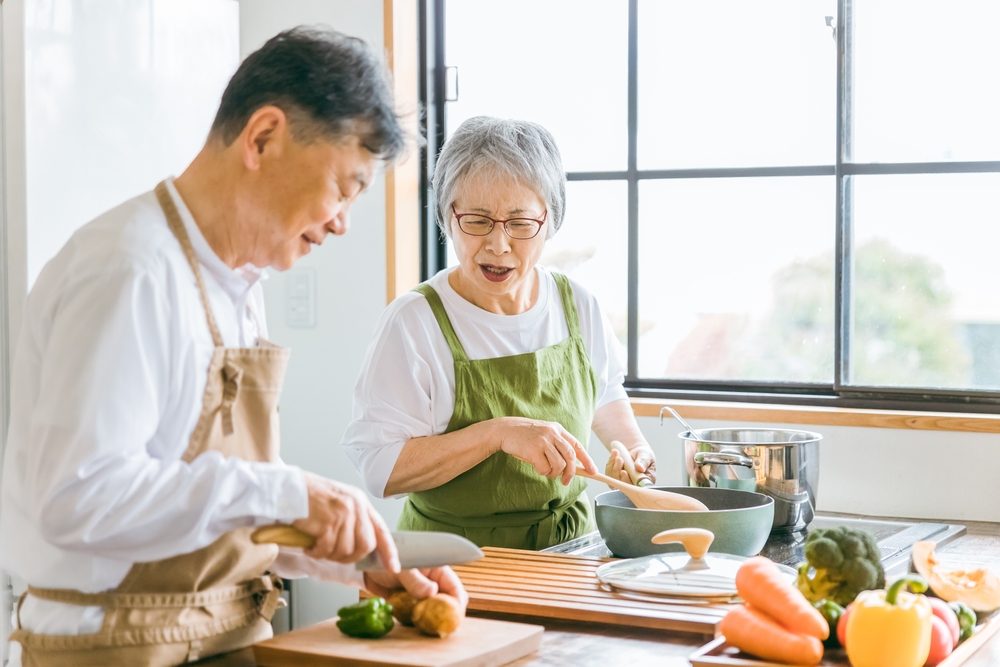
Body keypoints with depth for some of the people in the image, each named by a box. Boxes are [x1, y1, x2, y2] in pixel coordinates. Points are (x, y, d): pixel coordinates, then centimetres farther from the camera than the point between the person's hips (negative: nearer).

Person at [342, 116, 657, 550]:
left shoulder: (578, 308, 2)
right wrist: (497, 433, -27)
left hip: (570, 547, 5)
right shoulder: (415, 322, -14)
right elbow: (380, 469, -20)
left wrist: (633, 444, 6)